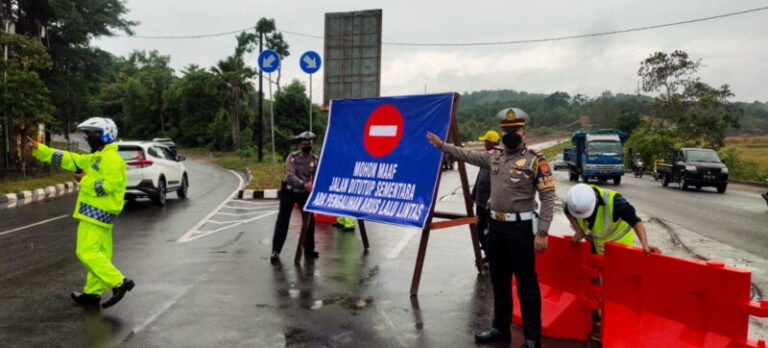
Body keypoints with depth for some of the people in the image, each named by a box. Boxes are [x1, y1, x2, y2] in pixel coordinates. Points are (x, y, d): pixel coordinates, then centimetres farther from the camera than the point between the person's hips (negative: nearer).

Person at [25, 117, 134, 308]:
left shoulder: (111, 158, -12)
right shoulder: (95, 158, 20)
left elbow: (110, 185, -23)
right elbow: (67, 159, 19)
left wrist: (85, 181, -12)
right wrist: (38, 149, 15)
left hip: (97, 213, -10)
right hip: (99, 213, 10)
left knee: (87, 252, -12)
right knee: (101, 254, 12)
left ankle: (119, 283, -14)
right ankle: (92, 293, 19)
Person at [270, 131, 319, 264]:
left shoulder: (315, 160, -3)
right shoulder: (292, 157, -13)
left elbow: (317, 178, -6)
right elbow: (290, 176, -24)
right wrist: (304, 184, -38)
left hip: (304, 193, 3)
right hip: (289, 192, -3)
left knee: (310, 220, 4)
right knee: (282, 221, -5)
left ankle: (309, 250, 20)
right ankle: (275, 251, 2)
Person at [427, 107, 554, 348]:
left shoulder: (535, 161, -11)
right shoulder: (495, 157, 9)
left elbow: (548, 198, -14)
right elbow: (469, 155, 23)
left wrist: (542, 233, -20)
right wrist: (442, 145, 24)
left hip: (521, 228, -7)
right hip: (496, 226, 7)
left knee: (526, 283, 1)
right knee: (499, 280, 16)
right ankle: (500, 328, 31)